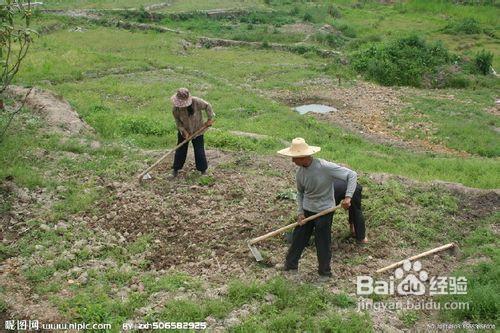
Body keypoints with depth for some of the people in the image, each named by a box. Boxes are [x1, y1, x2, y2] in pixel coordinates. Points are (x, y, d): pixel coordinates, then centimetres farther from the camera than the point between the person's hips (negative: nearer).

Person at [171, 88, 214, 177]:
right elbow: (177, 120, -9)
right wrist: (184, 131, -18)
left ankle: (203, 170, 17)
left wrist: (209, 119, -12)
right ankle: (176, 169, 24)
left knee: (199, 151, 2)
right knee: (181, 150, 9)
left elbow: (207, 106, -12)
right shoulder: (176, 108, -20)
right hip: (184, 131, 2)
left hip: (197, 130, -1)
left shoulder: (196, 102, -27)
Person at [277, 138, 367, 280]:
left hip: (324, 211, -5)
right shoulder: (299, 173, -9)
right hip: (306, 210, 5)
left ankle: (325, 273, 29)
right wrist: (300, 213, 0)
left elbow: (352, 175, -21)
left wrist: (348, 197, -29)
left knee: (323, 244, 8)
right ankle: (290, 265, 35)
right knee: (298, 238, 14)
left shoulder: (325, 167, -27)